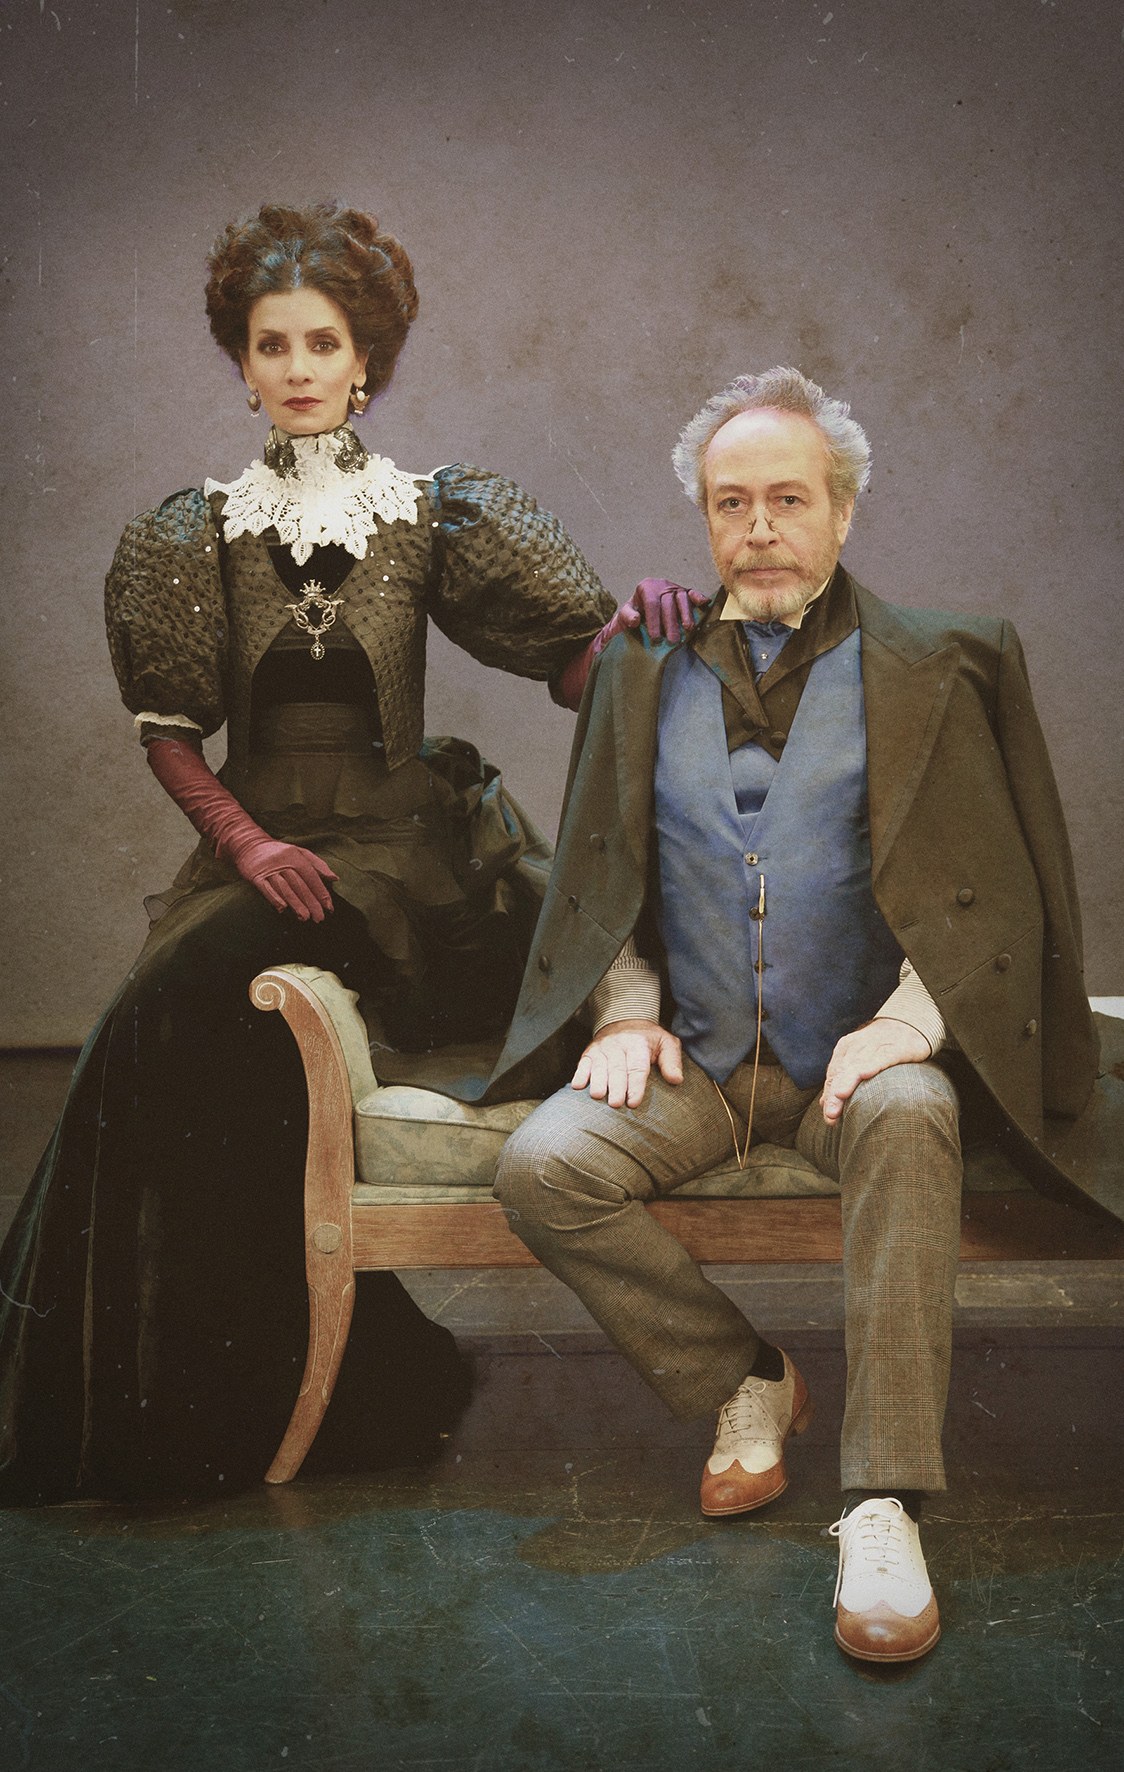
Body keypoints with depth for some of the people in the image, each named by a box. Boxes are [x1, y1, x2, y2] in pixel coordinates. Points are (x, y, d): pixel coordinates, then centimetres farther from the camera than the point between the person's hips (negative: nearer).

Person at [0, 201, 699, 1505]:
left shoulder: (433, 518, 5)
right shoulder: (195, 535, 9)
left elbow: (571, 663, -2)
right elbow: (169, 733, 6)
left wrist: (631, 623, -24)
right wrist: (248, 844, -9)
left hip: (401, 845, -3)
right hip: (258, 843, 3)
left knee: (181, 1012, -25)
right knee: (171, 1027, -23)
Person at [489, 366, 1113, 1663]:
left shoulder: (932, 667, 5)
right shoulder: (644, 671, 12)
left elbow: (998, 889, 1)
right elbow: (598, 876, 16)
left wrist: (909, 1023, -15)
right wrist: (629, 1013, -1)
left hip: (859, 1063, -2)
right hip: (697, 1064, 3)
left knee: (907, 1118, -37)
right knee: (539, 1168, -22)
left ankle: (882, 1507, -29)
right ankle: (743, 1382, 1)